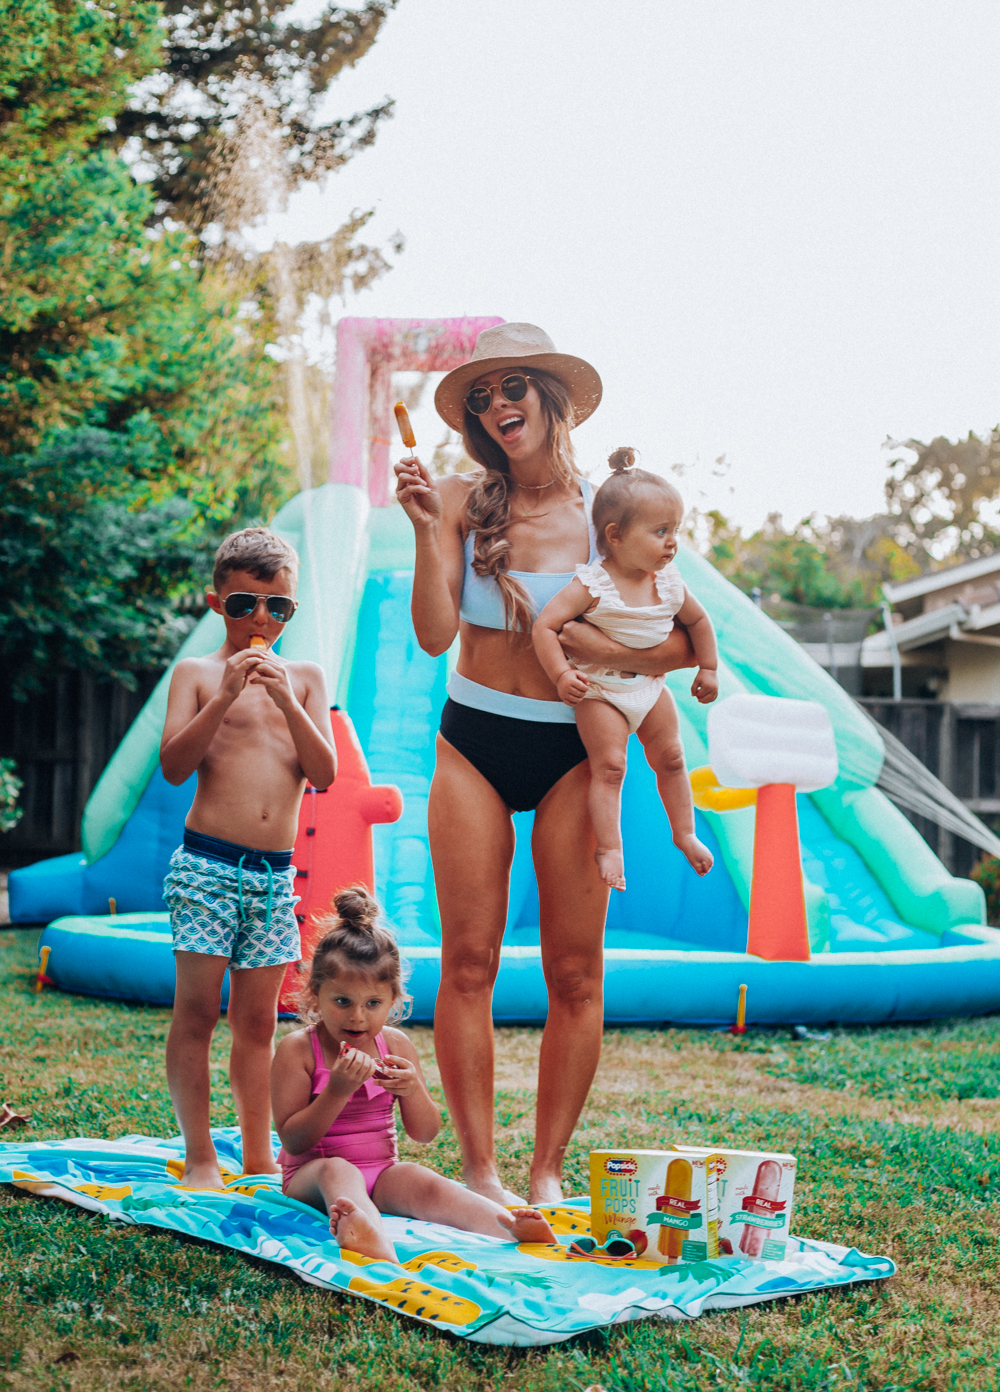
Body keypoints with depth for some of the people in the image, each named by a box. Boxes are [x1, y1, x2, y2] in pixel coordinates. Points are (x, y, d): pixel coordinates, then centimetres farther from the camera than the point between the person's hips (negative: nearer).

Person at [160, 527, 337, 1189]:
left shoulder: (305, 677, 10)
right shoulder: (197, 673, 3)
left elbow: (325, 774, 0)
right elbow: (173, 765, -8)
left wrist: (286, 701, -12)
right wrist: (224, 697, -18)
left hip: (276, 871, 3)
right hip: (207, 862, -3)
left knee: (257, 1021, 8)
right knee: (197, 1010, -3)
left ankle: (259, 1159, 16)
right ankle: (201, 1159, 6)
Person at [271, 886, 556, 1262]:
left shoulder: (396, 1045, 4)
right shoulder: (296, 1050, -9)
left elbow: (425, 1133, 4)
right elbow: (293, 1140, -14)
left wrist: (413, 1091, -17)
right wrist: (338, 1091, -27)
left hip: (381, 1173, 4)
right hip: (309, 1176, -4)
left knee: (422, 1182, -26)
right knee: (336, 1170, -36)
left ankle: (506, 1225, -51)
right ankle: (367, 1230, -71)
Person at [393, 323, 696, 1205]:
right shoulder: (465, 502, 1)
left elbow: (683, 644, -5)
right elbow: (435, 634, -9)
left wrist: (593, 647, -18)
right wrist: (430, 529, -17)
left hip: (573, 751, 0)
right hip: (474, 743, 1)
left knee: (575, 970, 0)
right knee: (469, 964, -1)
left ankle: (548, 1171, 10)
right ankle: (479, 1169, 7)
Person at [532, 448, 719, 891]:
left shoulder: (669, 584, -4)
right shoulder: (591, 585, -21)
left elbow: (698, 621, 15)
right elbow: (544, 626, -22)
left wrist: (708, 669, 13)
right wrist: (561, 675, -30)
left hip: (650, 685, 6)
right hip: (599, 690, -5)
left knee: (670, 758, 10)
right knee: (609, 765, -13)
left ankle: (684, 833, 26)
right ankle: (608, 847, -6)